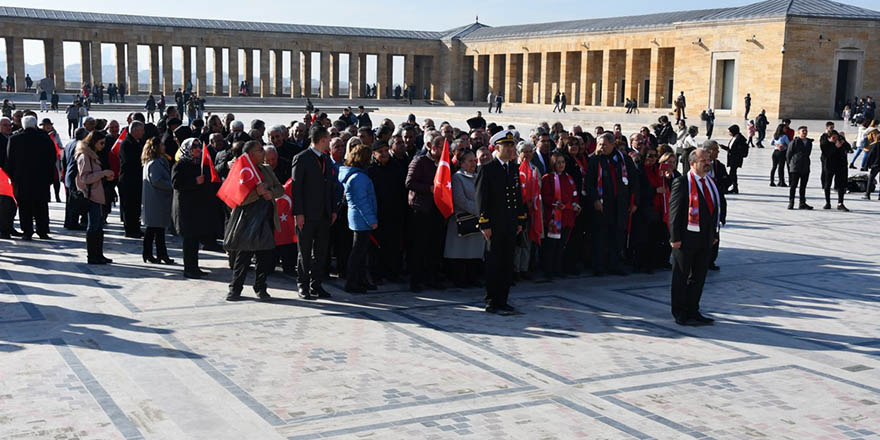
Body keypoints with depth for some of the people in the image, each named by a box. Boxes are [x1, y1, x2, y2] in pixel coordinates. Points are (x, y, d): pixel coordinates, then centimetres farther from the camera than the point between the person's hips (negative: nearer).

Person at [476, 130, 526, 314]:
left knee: (507, 264, 9)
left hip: (511, 225, 6)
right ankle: (492, 302, 7)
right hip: (495, 225, -6)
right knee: (494, 263, -1)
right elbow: (481, 198, -10)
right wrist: (485, 224, -14)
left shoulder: (515, 168, 13)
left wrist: (520, 220, 12)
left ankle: (502, 300, 17)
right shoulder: (487, 169, -7)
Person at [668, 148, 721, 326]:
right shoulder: (682, 182, -11)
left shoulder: (710, 182, 12)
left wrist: (714, 233, 13)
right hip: (687, 238, -7)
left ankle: (693, 312, 22)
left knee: (699, 277, 12)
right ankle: (680, 314, 12)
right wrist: (675, 237, -16)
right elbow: (674, 211, -13)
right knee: (681, 277, 4)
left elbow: (715, 209, 17)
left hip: (705, 238, 7)